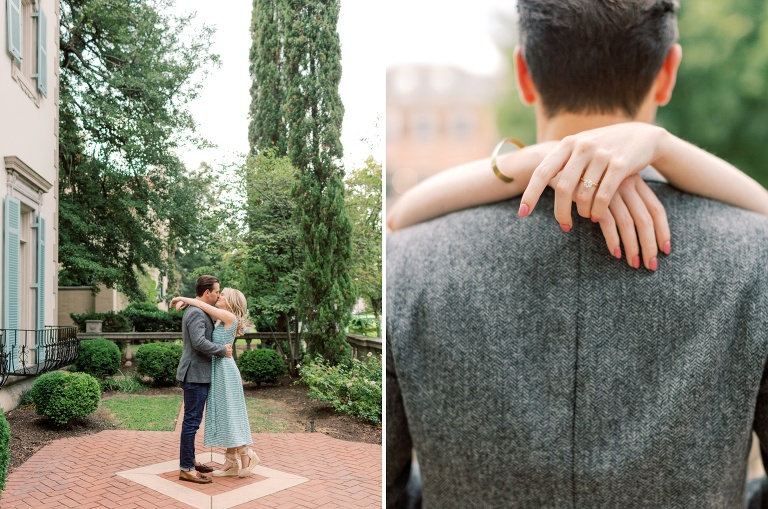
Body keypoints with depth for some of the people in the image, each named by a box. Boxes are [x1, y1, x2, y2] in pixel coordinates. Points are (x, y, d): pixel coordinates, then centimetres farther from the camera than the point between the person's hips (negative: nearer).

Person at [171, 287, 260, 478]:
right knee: (224, 416, 9)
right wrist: (185, 302, 6)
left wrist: (182, 298, 4)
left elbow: (202, 304, -9)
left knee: (230, 415, -5)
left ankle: (246, 456, 4)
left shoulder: (229, 317, -11)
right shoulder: (221, 319, 13)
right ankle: (232, 462, 13)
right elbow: (204, 305, 23)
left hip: (225, 370, -9)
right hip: (217, 370, 9)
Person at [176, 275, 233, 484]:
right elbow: (199, 343, -27)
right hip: (195, 375, -11)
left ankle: (189, 461, 26)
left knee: (193, 420, 16)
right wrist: (223, 350, -16)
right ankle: (186, 469, 1)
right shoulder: (197, 313, -17)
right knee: (191, 420, -5)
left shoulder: (197, 312, 17)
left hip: (198, 374, 11)